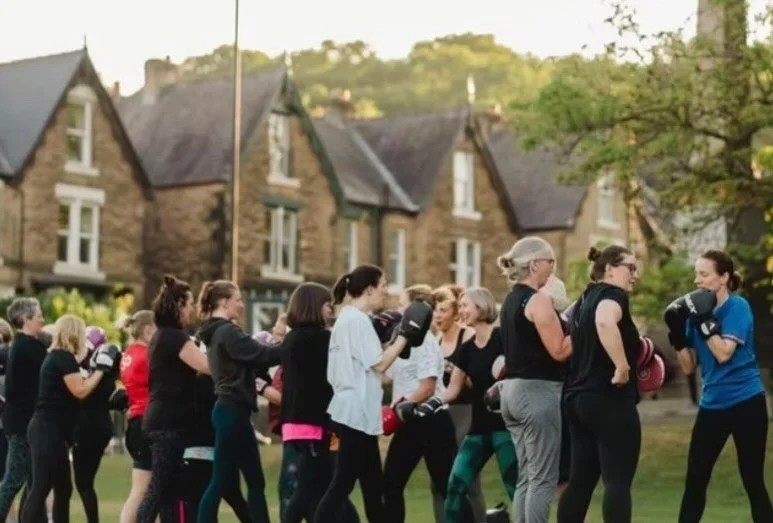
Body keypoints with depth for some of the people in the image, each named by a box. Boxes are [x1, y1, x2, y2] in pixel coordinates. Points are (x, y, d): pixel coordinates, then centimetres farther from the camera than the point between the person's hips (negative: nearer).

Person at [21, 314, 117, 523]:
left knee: (63, 488, 15)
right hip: (48, 431, -10)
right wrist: (101, 369, -7)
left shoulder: (56, 357, 17)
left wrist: (92, 369, 16)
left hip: (49, 431, 10)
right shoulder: (64, 357, -12)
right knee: (40, 489, -13)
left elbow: (72, 385, 22)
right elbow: (80, 391, -14)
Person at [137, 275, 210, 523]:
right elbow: (207, 366, -21)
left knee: (168, 488, 10)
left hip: (161, 419, 10)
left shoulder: (162, 336, 16)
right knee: (160, 487, -8)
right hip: (169, 422, -10)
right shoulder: (175, 337, -14)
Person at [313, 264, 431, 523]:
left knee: (372, 486, 14)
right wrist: (404, 336, -9)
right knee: (342, 484, -9)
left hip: (354, 412, 10)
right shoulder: (358, 320, -14)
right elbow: (378, 364, -17)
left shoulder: (349, 318, 17)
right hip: (357, 413, -10)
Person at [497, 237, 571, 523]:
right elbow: (559, 350, -15)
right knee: (543, 478, -6)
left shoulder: (510, 300, 15)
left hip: (513, 390, 9)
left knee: (526, 477, 12)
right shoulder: (538, 300, -12)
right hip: (538, 392, -9)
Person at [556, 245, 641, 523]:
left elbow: (580, 346, 28)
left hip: (578, 397, 9)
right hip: (609, 399, -9)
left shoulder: (585, 299, 18)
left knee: (581, 480, 11)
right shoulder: (613, 294, -9)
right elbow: (605, 322, -33)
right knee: (618, 481, -8)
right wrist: (622, 367, -27)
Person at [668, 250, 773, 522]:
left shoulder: (738, 307, -10)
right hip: (712, 405, 6)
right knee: (695, 480, 4)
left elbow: (724, 354, -21)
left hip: (745, 403, -6)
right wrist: (677, 333, -6)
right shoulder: (699, 310, 6)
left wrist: (704, 321, -22)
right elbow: (688, 367, 7)